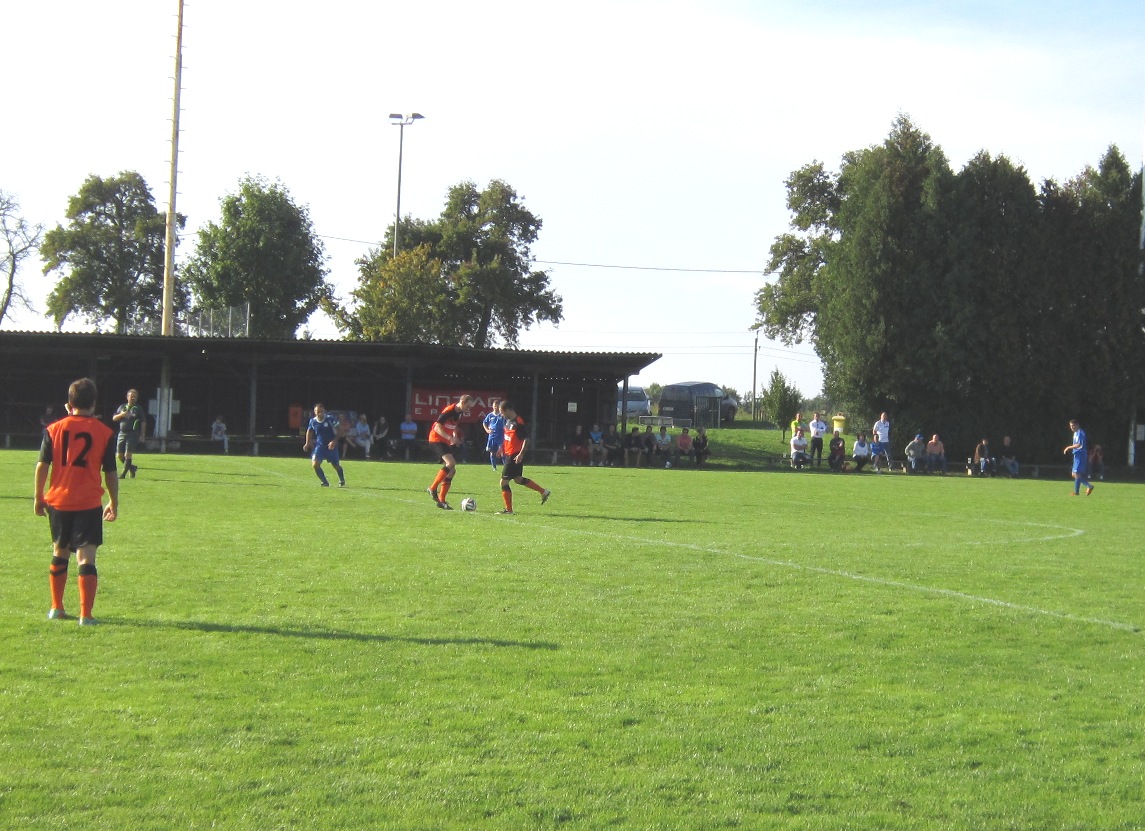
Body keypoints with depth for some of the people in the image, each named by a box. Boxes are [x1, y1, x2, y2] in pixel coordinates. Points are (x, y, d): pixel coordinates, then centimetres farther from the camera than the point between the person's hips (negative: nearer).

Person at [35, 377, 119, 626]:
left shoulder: (55, 429, 1)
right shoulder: (104, 432, -3)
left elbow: (42, 465, 0)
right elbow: (110, 473, 0)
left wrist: (39, 497, 10)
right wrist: (114, 503, 11)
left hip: (58, 501, 3)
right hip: (89, 504, -3)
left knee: (59, 554, 19)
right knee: (86, 558, -5)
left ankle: (56, 608, 27)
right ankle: (86, 615, -11)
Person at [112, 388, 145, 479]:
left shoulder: (138, 409, 3)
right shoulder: (122, 407, 13)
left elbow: (143, 423, 3)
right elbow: (114, 418, 10)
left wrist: (142, 434, -4)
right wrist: (122, 414, -9)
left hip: (132, 434, -4)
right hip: (122, 433, 4)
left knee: (127, 455, -12)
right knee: (119, 455, 2)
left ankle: (124, 473, -6)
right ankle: (132, 467, 22)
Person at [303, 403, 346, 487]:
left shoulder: (330, 420, -15)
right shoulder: (313, 421, -5)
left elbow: (337, 432, -10)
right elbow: (309, 431, 14)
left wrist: (334, 441, -24)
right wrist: (307, 443, 11)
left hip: (331, 446, -2)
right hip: (320, 445, 2)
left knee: (336, 465, 10)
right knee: (315, 464, -16)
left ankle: (342, 481, 38)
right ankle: (325, 482, -1)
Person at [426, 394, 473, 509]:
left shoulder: (460, 414, 9)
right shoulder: (448, 411, -18)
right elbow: (437, 427, -22)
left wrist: (455, 437, 8)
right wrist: (450, 438, -30)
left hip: (446, 442, 9)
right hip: (436, 439, -9)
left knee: (452, 470, 3)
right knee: (451, 463, -26)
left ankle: (441, 500, 6)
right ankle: (433, 488, -18)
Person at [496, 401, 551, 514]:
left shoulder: (518, 423, -20)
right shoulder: (508, 421, 9)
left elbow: (526, 440, -21)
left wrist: (521, 454, -26)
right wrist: (503, 448, 19)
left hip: (515, 457, -10)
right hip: (509, 455, 10)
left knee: (504, 482, -6)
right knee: (518, 479, 20)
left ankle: (508, 509, 2)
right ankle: (544, 491, 27)